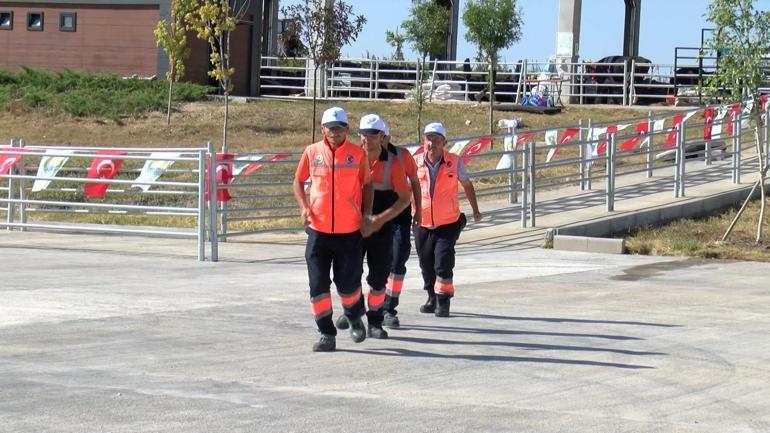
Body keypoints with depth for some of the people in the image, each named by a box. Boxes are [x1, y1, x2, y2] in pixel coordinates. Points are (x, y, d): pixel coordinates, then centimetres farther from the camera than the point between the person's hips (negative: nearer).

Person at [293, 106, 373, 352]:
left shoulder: (358, 154, 0)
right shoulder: (312, 152, 3)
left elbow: (367, 185, 10)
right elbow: (298, 181, 13)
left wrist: (366, 215, 1)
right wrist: (304, 207, -2)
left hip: (349, 231, -1)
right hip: (318, 230, 1)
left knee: (348, 283, 4)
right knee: (318, 285, 0)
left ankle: (354, 318, 34)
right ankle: (326, 334, 10)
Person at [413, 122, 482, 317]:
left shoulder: (455, 162, -5)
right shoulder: (415, 163, -5)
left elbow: (467, 185, 11)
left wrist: (475, 210, 20)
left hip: (448, 224, -2)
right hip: (422, 225, 2)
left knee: (443, 263, -12)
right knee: (426, 264, 12)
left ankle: (443, 301, 1)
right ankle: (432, 298, 33)